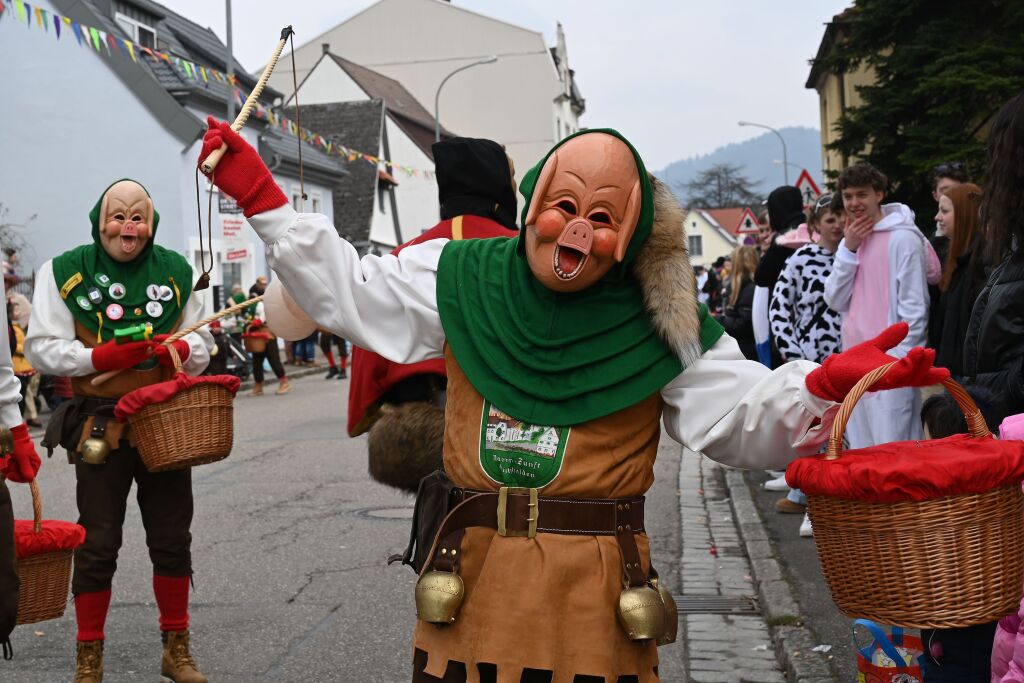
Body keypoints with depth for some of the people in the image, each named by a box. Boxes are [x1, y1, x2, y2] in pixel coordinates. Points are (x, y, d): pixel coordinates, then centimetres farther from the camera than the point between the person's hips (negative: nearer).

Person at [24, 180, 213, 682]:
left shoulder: (176, 271, 7)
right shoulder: (64, 271, -2)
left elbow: (201, 342, 13)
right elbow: (41, 348, -4)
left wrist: (181, 349, -11)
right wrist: (101, 357, -18)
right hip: (101, 424, -3)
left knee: (172, 540, 10)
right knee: (97, 546, 5)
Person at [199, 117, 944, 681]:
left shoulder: (658, 325, -3)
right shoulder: (463, 280, 3)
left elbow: (744, 414, -6)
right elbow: (347, 288, 9)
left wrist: (826, 385, -26)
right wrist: (261, 197, 6)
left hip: (598, 586, -1)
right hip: (473, 575, 2)